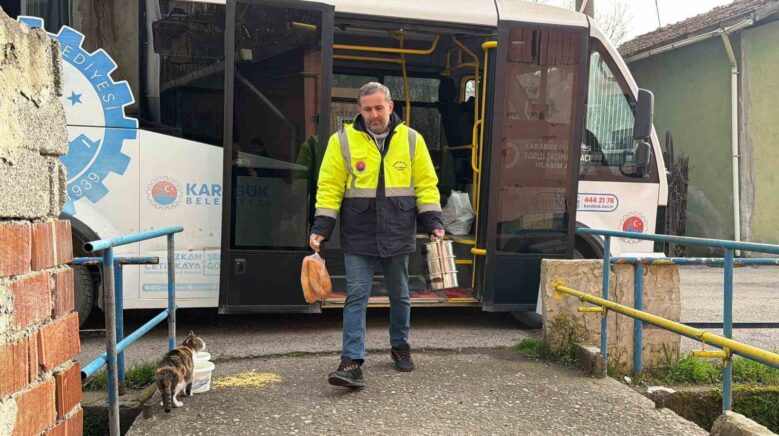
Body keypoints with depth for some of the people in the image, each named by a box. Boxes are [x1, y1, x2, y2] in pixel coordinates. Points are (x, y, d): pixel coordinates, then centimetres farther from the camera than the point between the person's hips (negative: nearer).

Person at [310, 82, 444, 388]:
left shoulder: (411, 140, 3)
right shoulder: (342, 141, -2)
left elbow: (426, 184, 6)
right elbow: (329, 188, -1)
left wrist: (433, 223, -2)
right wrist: (321, 228, -9)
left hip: (398, 235, 2)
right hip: (358, 237, -2)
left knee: (399, 296, 16)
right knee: (356, 297, -4)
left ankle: (400, 346, 36)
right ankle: (352, 362, 1)